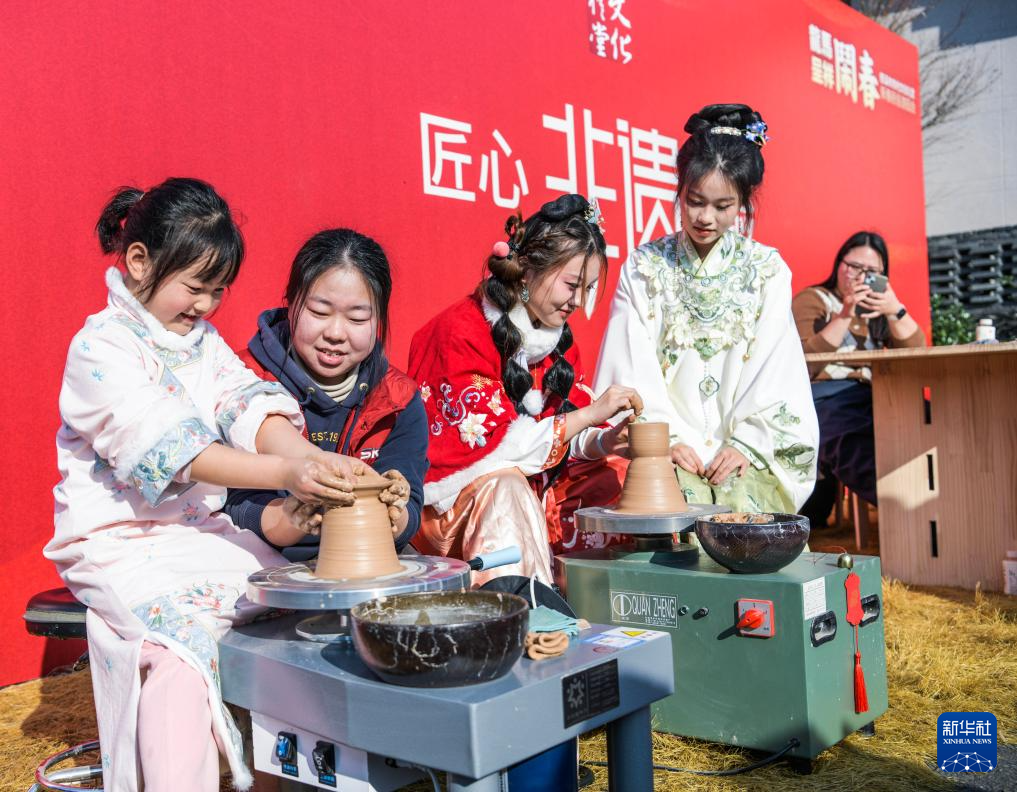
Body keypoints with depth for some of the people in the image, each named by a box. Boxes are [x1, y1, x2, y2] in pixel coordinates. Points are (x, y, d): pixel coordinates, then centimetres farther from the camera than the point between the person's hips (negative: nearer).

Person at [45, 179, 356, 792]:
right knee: (185, 628, -30)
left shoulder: (204, 343, 10)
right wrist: (285, 473, -38)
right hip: (121, 544, -6)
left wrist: (307, 455, -30)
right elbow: (167, 447, -26)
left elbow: (250, 405, -7)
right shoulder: (100, 348, -12)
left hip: (203, 528, 6)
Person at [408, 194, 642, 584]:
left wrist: (604, 442, -17)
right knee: (505, 487, -38)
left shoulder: (558, 334, 7)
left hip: (535, 486, 8)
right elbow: (489, 441, -22)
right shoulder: (461, 332, -17)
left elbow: (570, 434, 6)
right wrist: (591, 413, -24)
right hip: (455, 495, -8)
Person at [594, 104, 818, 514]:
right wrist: (667, 437, -11)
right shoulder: (643, 267, 7)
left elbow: (774, 367, 1)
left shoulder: (767, 269, 8)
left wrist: (747, 443, -10)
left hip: (744, 451, 1)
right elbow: (633, 366, 0)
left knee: (751, 507, -27)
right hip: (670, 451, -1)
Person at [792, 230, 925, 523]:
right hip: (824, 398, -5)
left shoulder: (878, 306, 24)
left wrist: (895, 311, -6)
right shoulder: (811, 300, 8)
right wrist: (845, 315, -12)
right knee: (860, 449, -38)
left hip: (870, 397, 5)